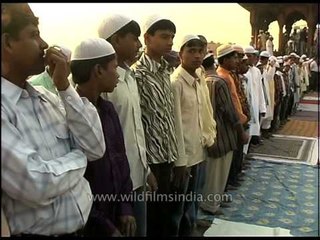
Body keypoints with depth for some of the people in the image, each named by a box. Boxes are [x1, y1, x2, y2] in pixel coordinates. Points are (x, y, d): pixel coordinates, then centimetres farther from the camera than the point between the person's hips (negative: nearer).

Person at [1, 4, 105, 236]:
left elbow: (96, 148, -4)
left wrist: (65, 87, -11)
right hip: (35, 231, -7)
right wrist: (78, 156, -9)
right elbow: (37, 185, -27)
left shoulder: (46, 96, 2)